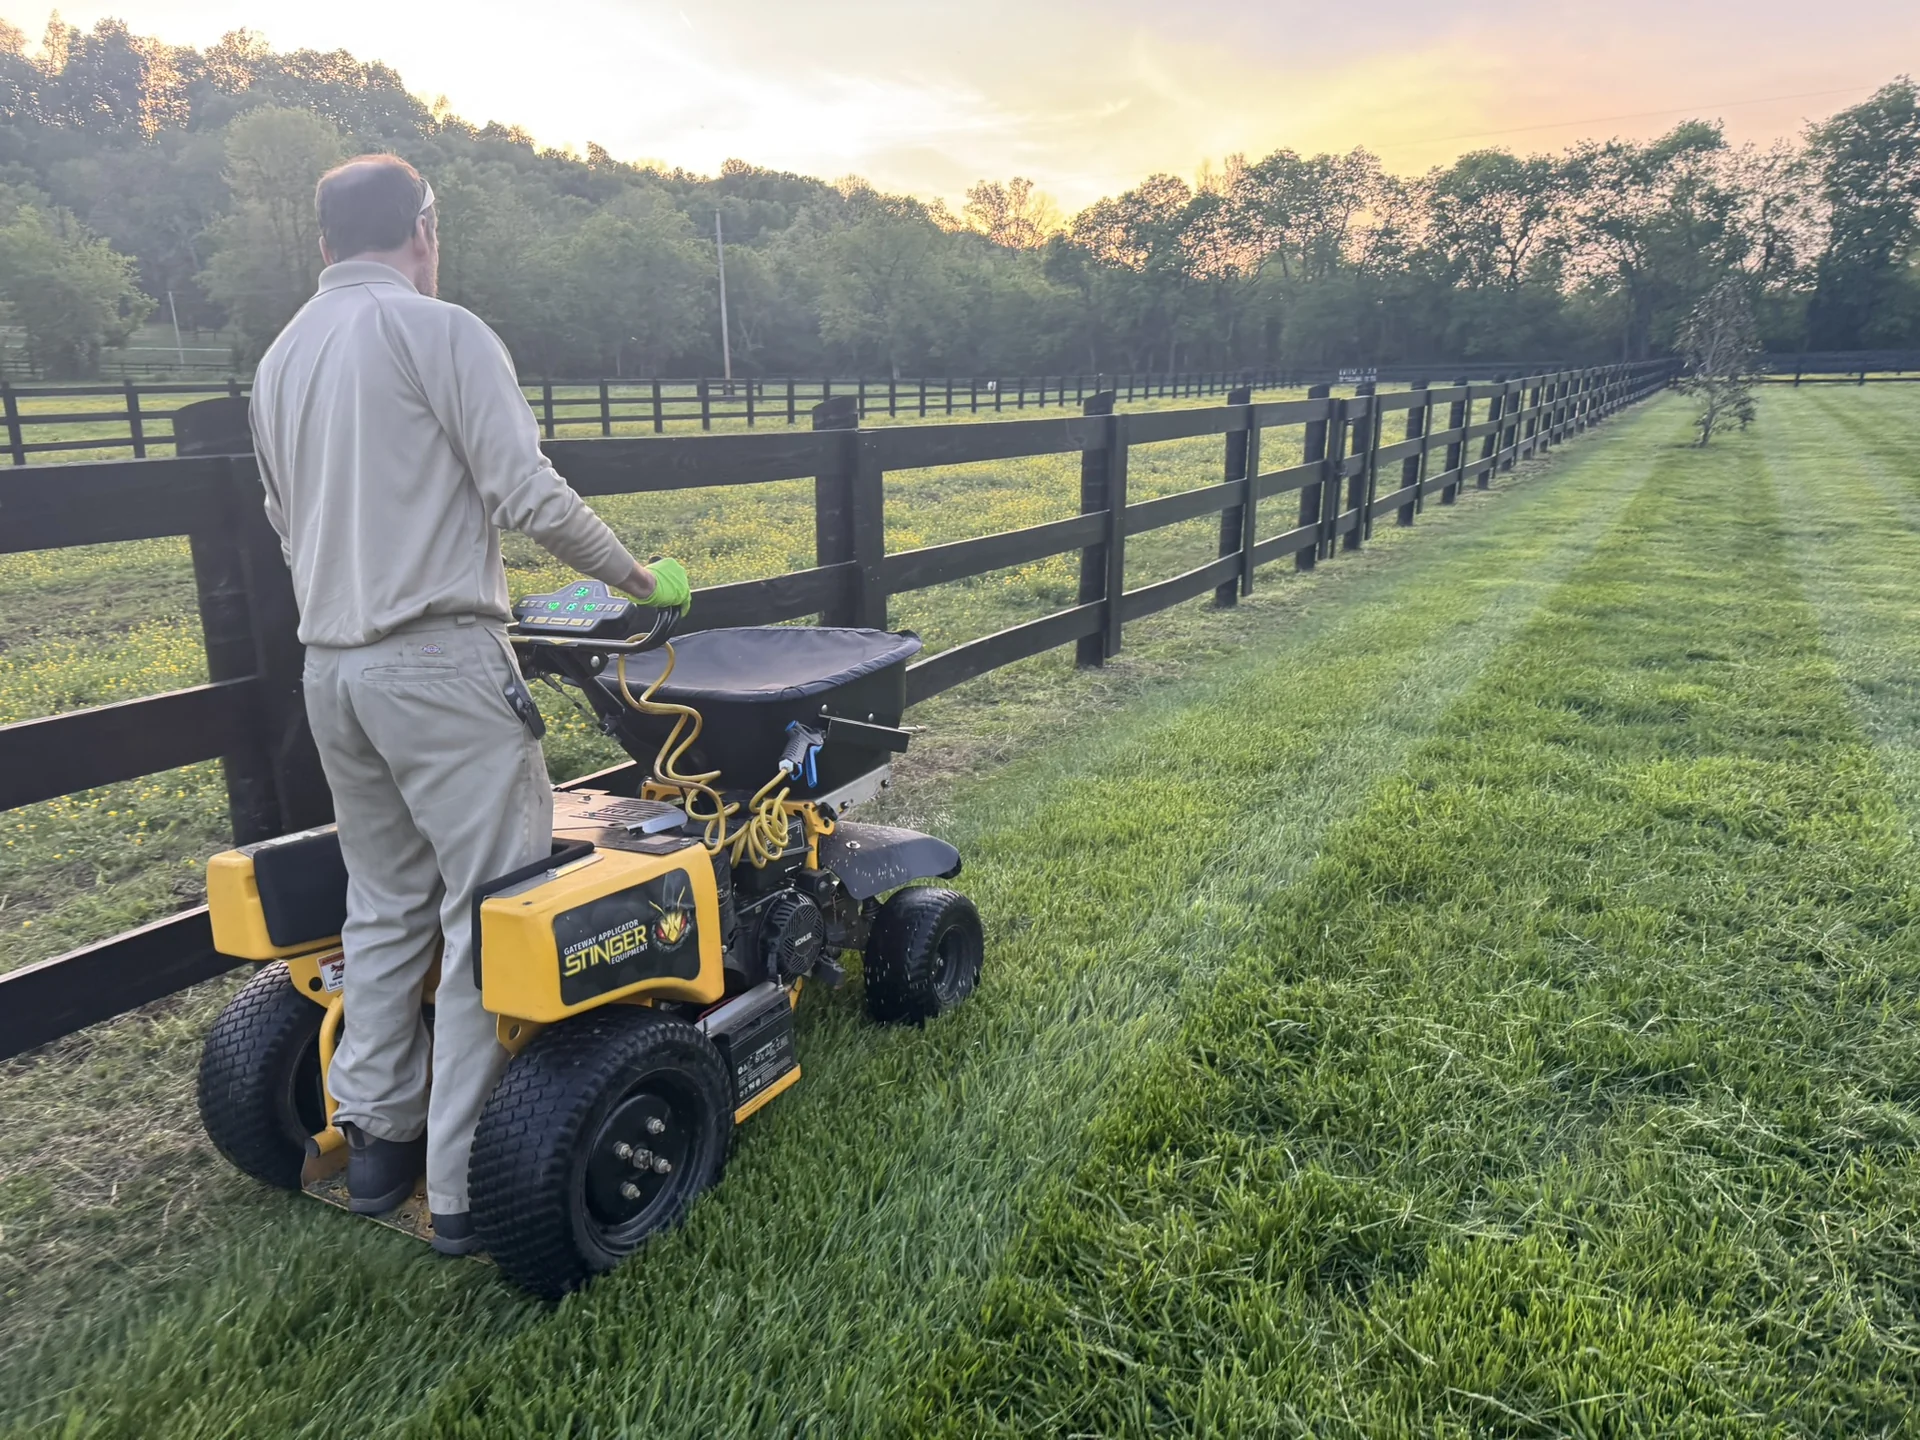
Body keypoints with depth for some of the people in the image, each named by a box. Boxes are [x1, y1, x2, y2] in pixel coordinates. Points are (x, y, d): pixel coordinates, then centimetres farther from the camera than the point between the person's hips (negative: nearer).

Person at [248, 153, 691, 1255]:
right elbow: (530, 495, -13)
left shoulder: (279, 360, 17)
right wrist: (643, 578, -1)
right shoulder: (440, 331, -6)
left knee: (384, 903, 17)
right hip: (441, 663, -8)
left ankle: (380, 1137, 26)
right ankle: (468, 1184, 2)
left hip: (330, 664, 8)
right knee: (492, 912, -3)